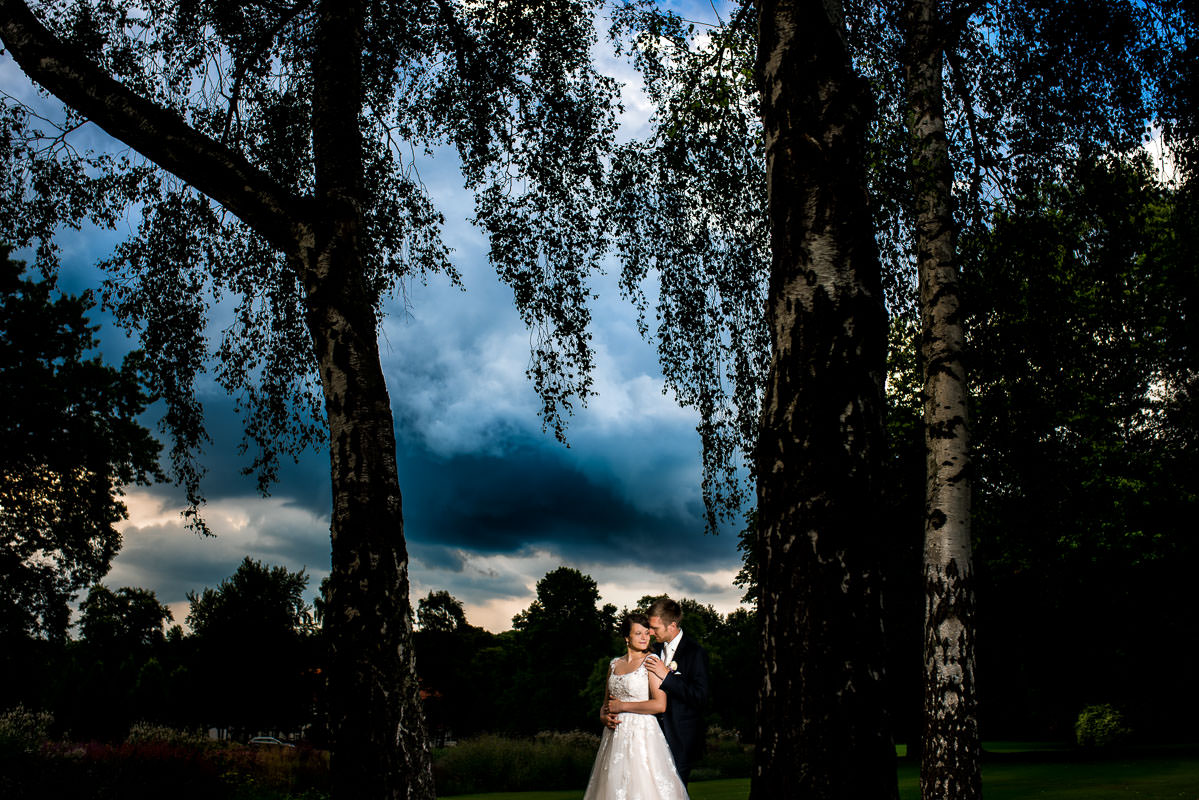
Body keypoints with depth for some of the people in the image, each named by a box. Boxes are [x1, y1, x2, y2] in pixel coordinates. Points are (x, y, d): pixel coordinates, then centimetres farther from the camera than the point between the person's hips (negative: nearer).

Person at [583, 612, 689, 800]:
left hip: (642, 735, -5)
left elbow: (660, 705, -14)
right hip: (615, 737, 5)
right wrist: (604, 716, 0)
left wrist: (621, 706, -8)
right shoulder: (615, 664, 13)